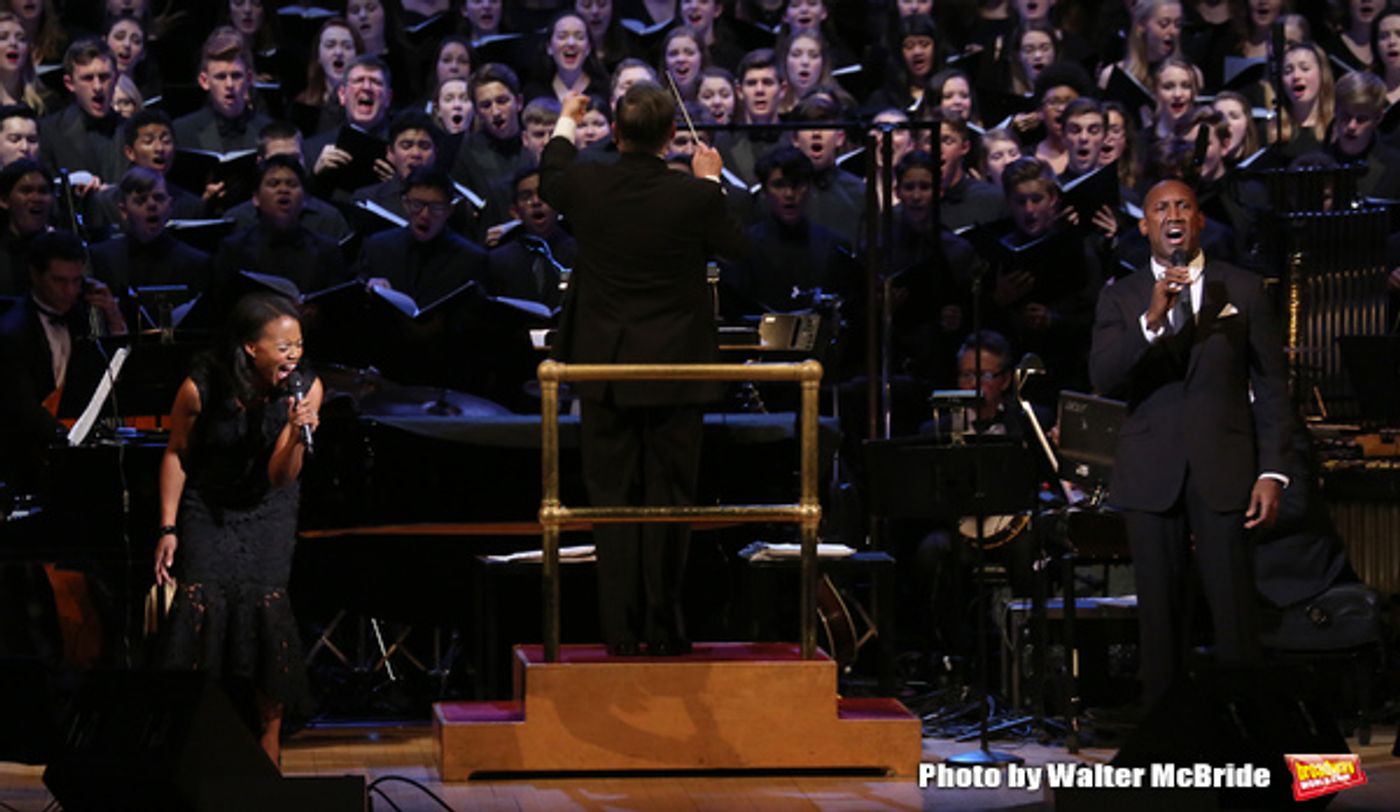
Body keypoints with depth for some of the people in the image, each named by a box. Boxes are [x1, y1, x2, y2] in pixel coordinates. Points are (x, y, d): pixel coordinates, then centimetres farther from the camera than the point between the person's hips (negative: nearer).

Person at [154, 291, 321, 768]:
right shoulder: (201, 388, -20)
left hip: (268, 510, 1)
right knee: (201, 600, -18)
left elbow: (280, 477, -16)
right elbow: (176, 454, -3)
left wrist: (297, 435, -35)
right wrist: (168, 529, -5)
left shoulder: (305, 388, -16)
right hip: (207, 509, -1)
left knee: (267, 600, -16)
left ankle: (270, 747, -4)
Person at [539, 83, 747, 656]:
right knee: (668, 497, 5)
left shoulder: (585, 186, -8)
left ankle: (622, 630, 6)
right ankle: (663, 628, 6)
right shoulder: (693, 197, -14)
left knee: (613, 498, 6)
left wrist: (565, 124, 37)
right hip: (673, 369, -1)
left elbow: (549, 179, 18)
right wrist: (711, 182, 20)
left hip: (604, 369, 1)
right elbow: (734, 246, 6)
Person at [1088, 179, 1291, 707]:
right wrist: (1152, 320, -23)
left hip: (1223, 468, -1)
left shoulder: (1242, 290, 6)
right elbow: (1103, 379, -8)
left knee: (1234, 610, -5)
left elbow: (1272, 386, 5)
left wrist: (1272, 471, -3)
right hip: (1151, 475, 1)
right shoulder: (1121, 299, 7)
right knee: (1159, 613, 3)